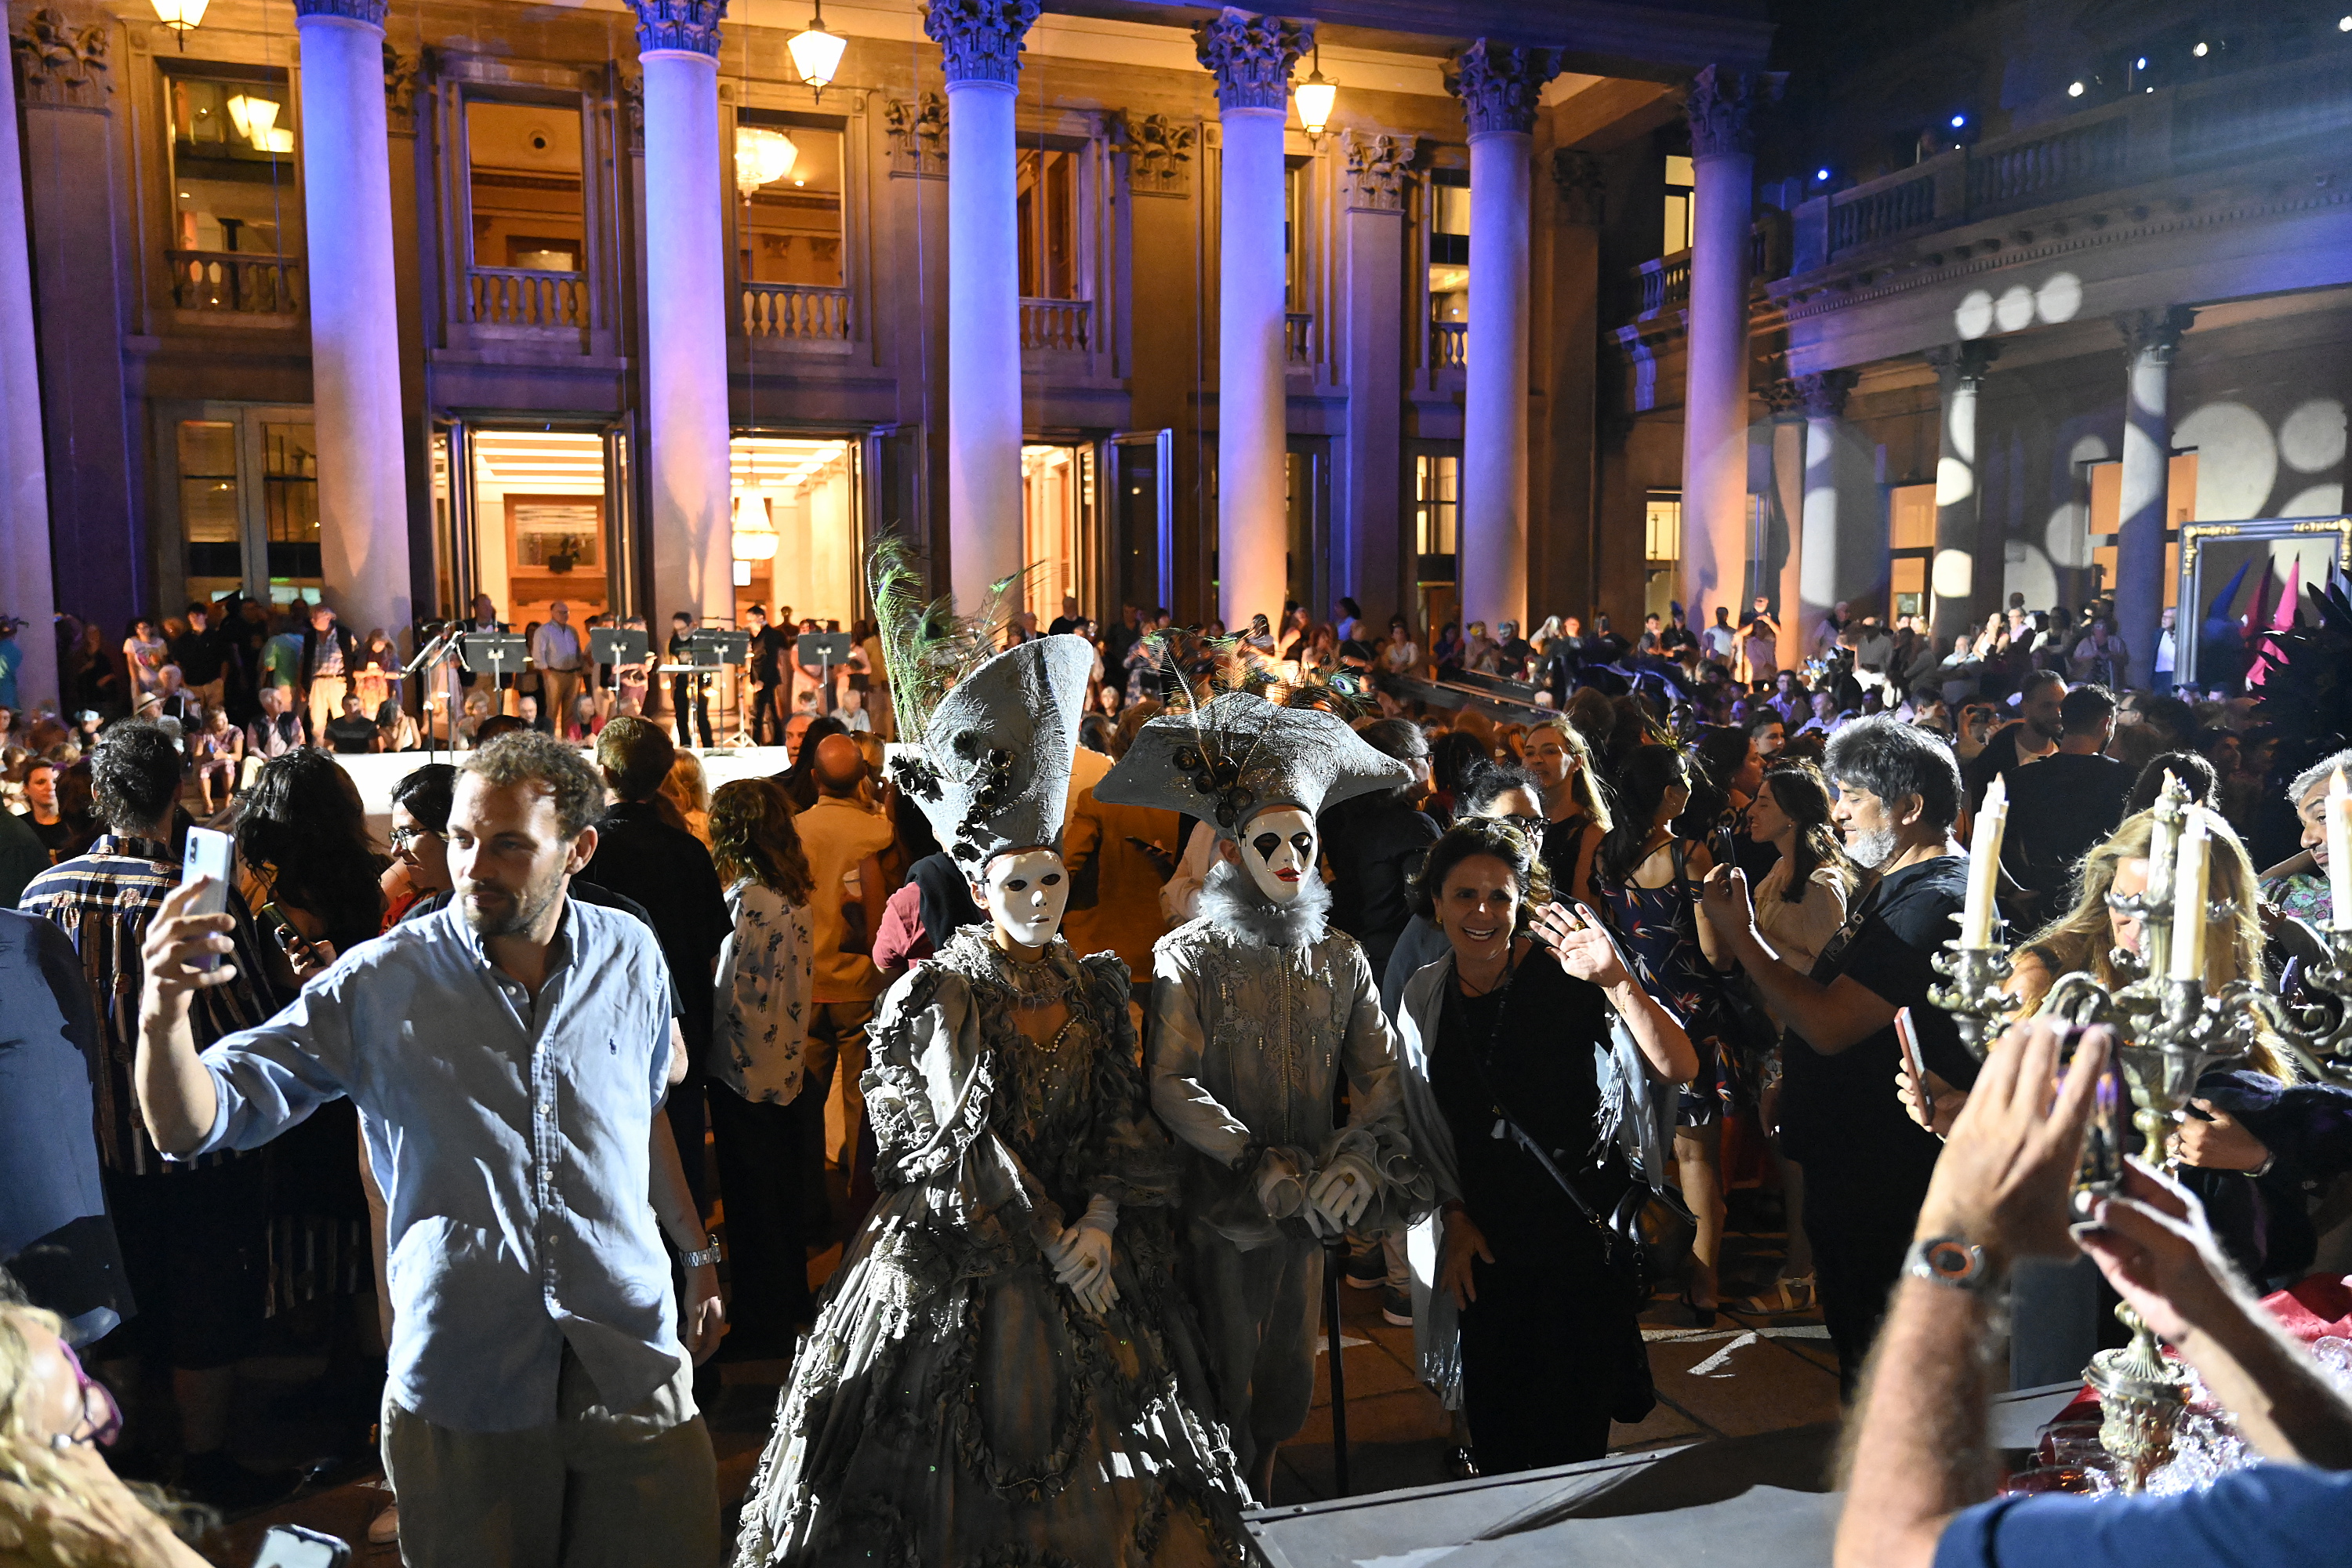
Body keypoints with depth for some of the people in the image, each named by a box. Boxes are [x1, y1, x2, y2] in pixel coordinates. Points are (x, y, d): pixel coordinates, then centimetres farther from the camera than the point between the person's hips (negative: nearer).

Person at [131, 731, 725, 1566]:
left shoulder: (630, 957, -1)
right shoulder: (380, 984, -8)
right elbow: (194, 1124, -9)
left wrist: (697, 1253, 20)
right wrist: (165, 1013, -29)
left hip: (633, 1371, 2)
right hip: (458, 1387, -1)